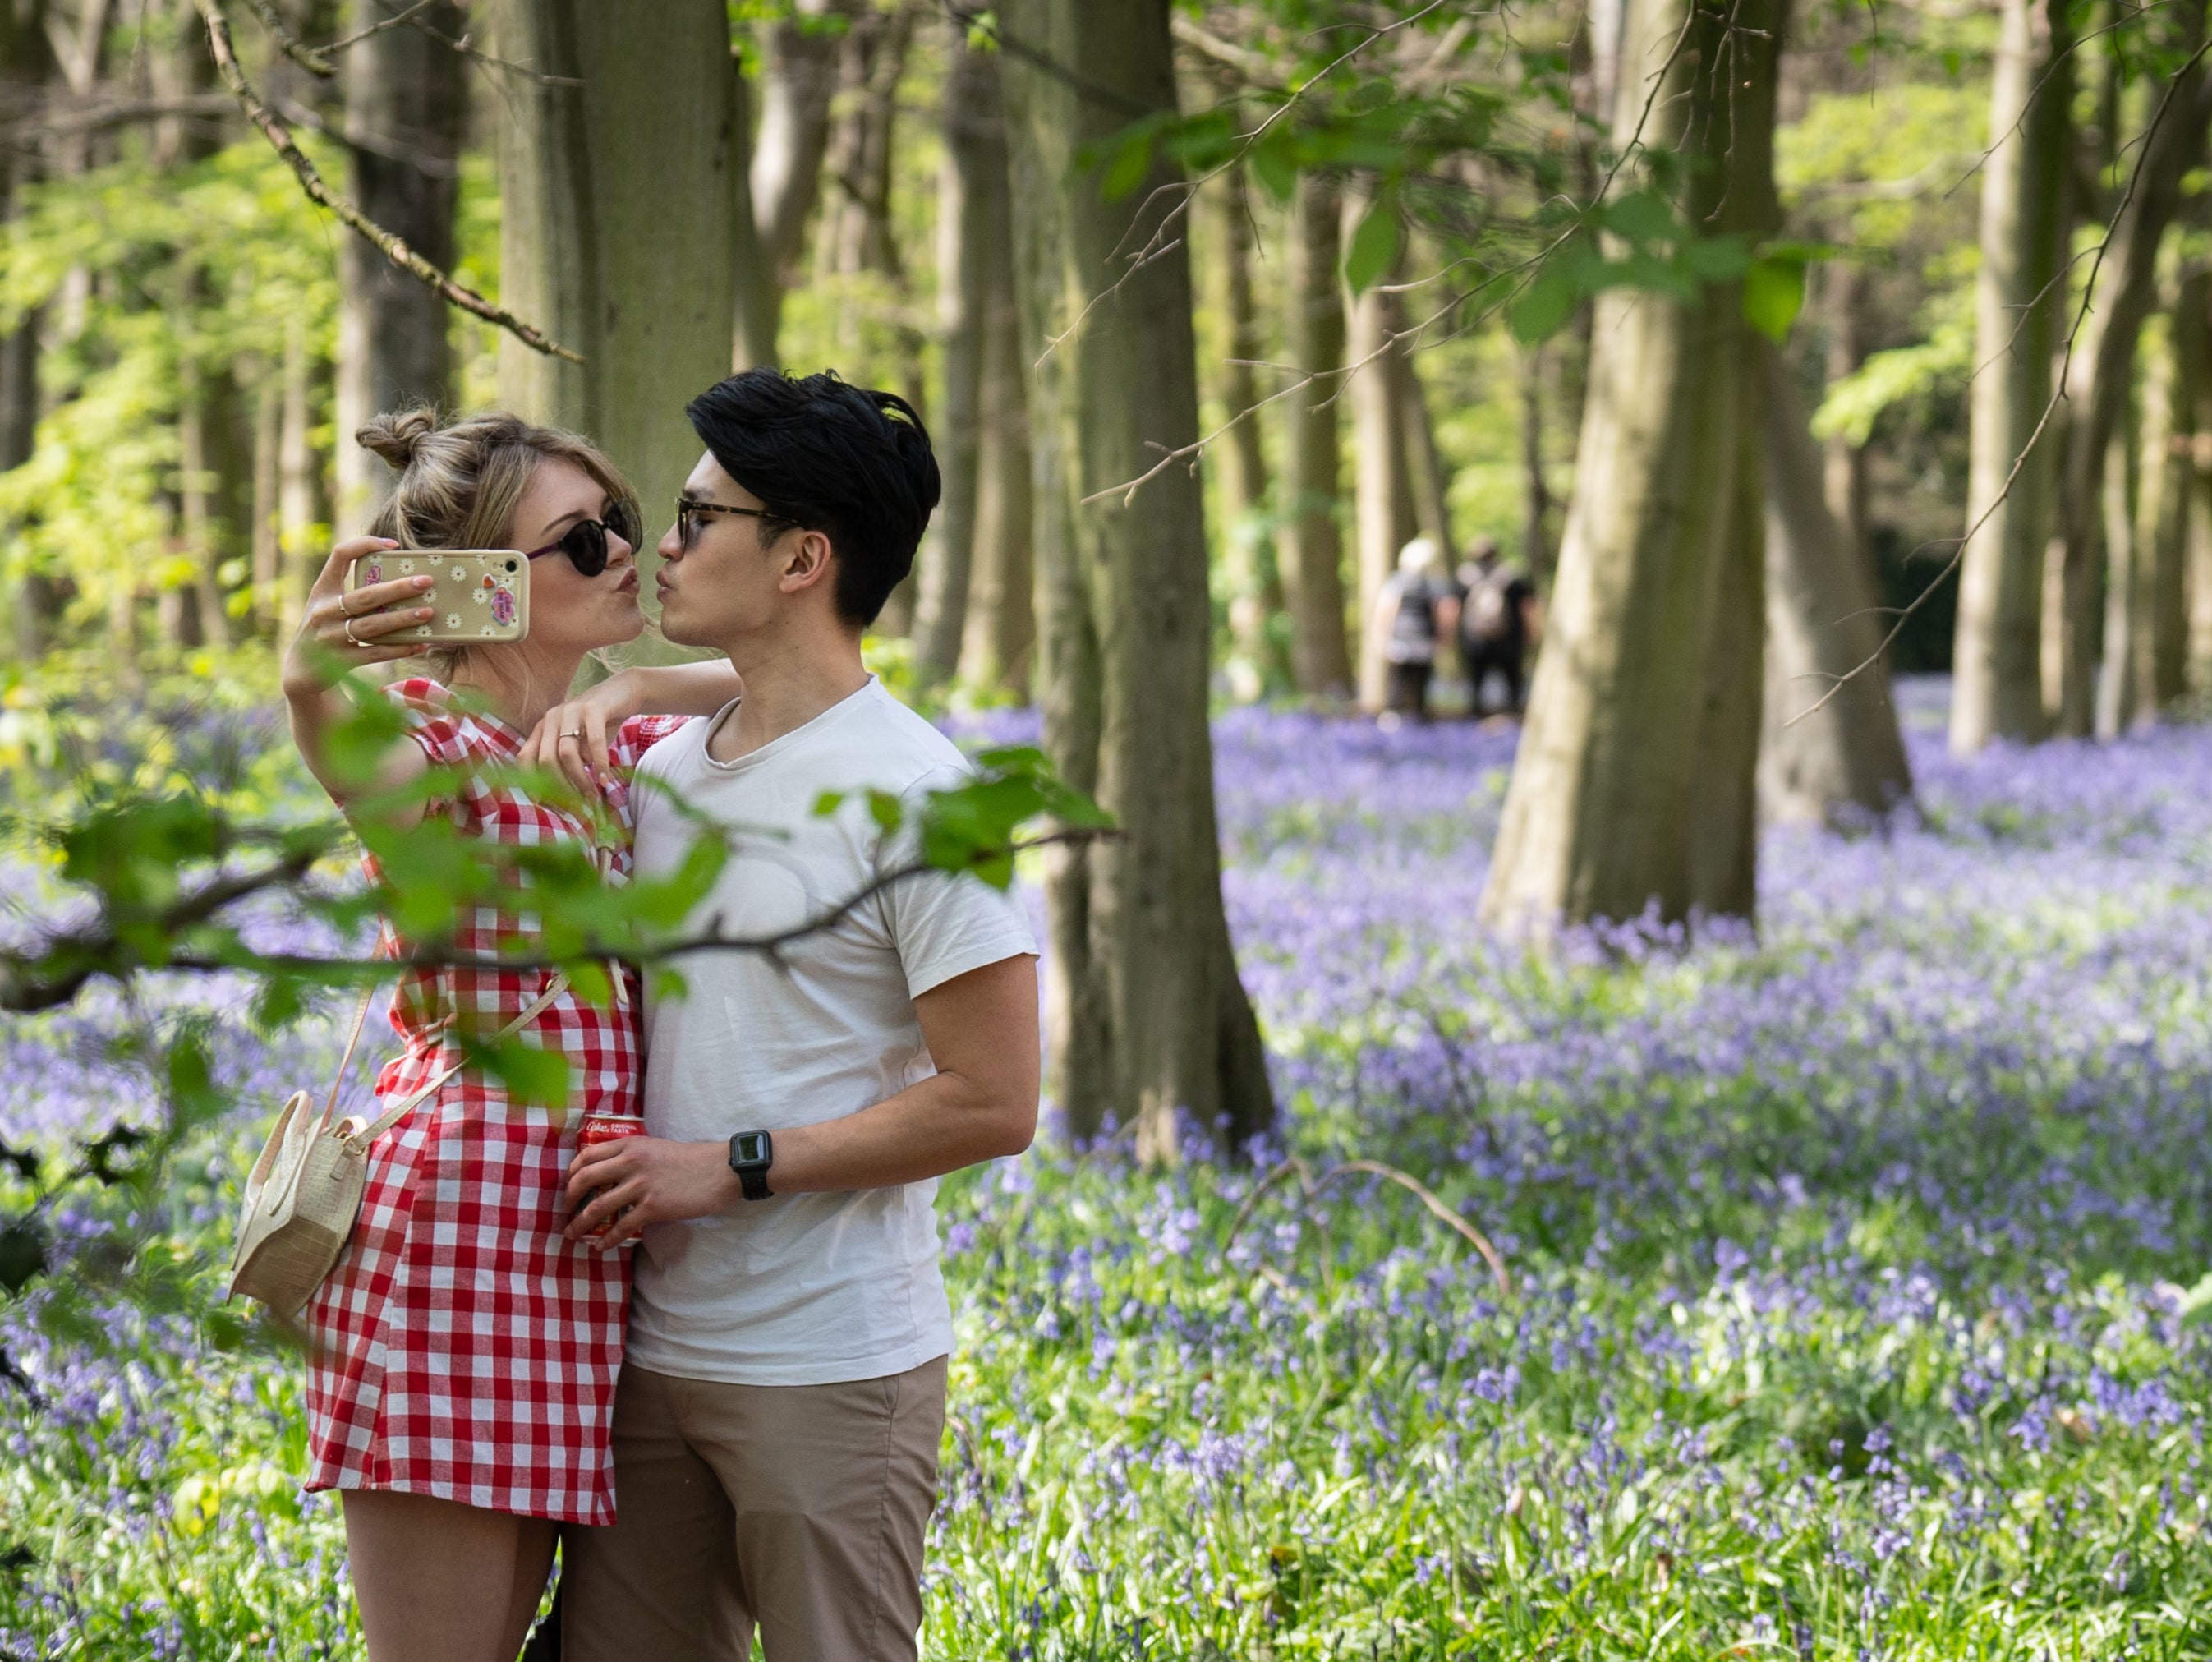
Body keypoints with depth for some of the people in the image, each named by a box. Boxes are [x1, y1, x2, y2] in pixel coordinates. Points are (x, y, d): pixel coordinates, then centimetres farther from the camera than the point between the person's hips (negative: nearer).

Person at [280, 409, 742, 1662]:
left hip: (572, 1250, 7)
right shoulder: (437, 732, -8)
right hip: (458, 1230, -7)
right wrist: (313, 681, -56)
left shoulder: (619, 746, 15)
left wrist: (632, 690, -2)